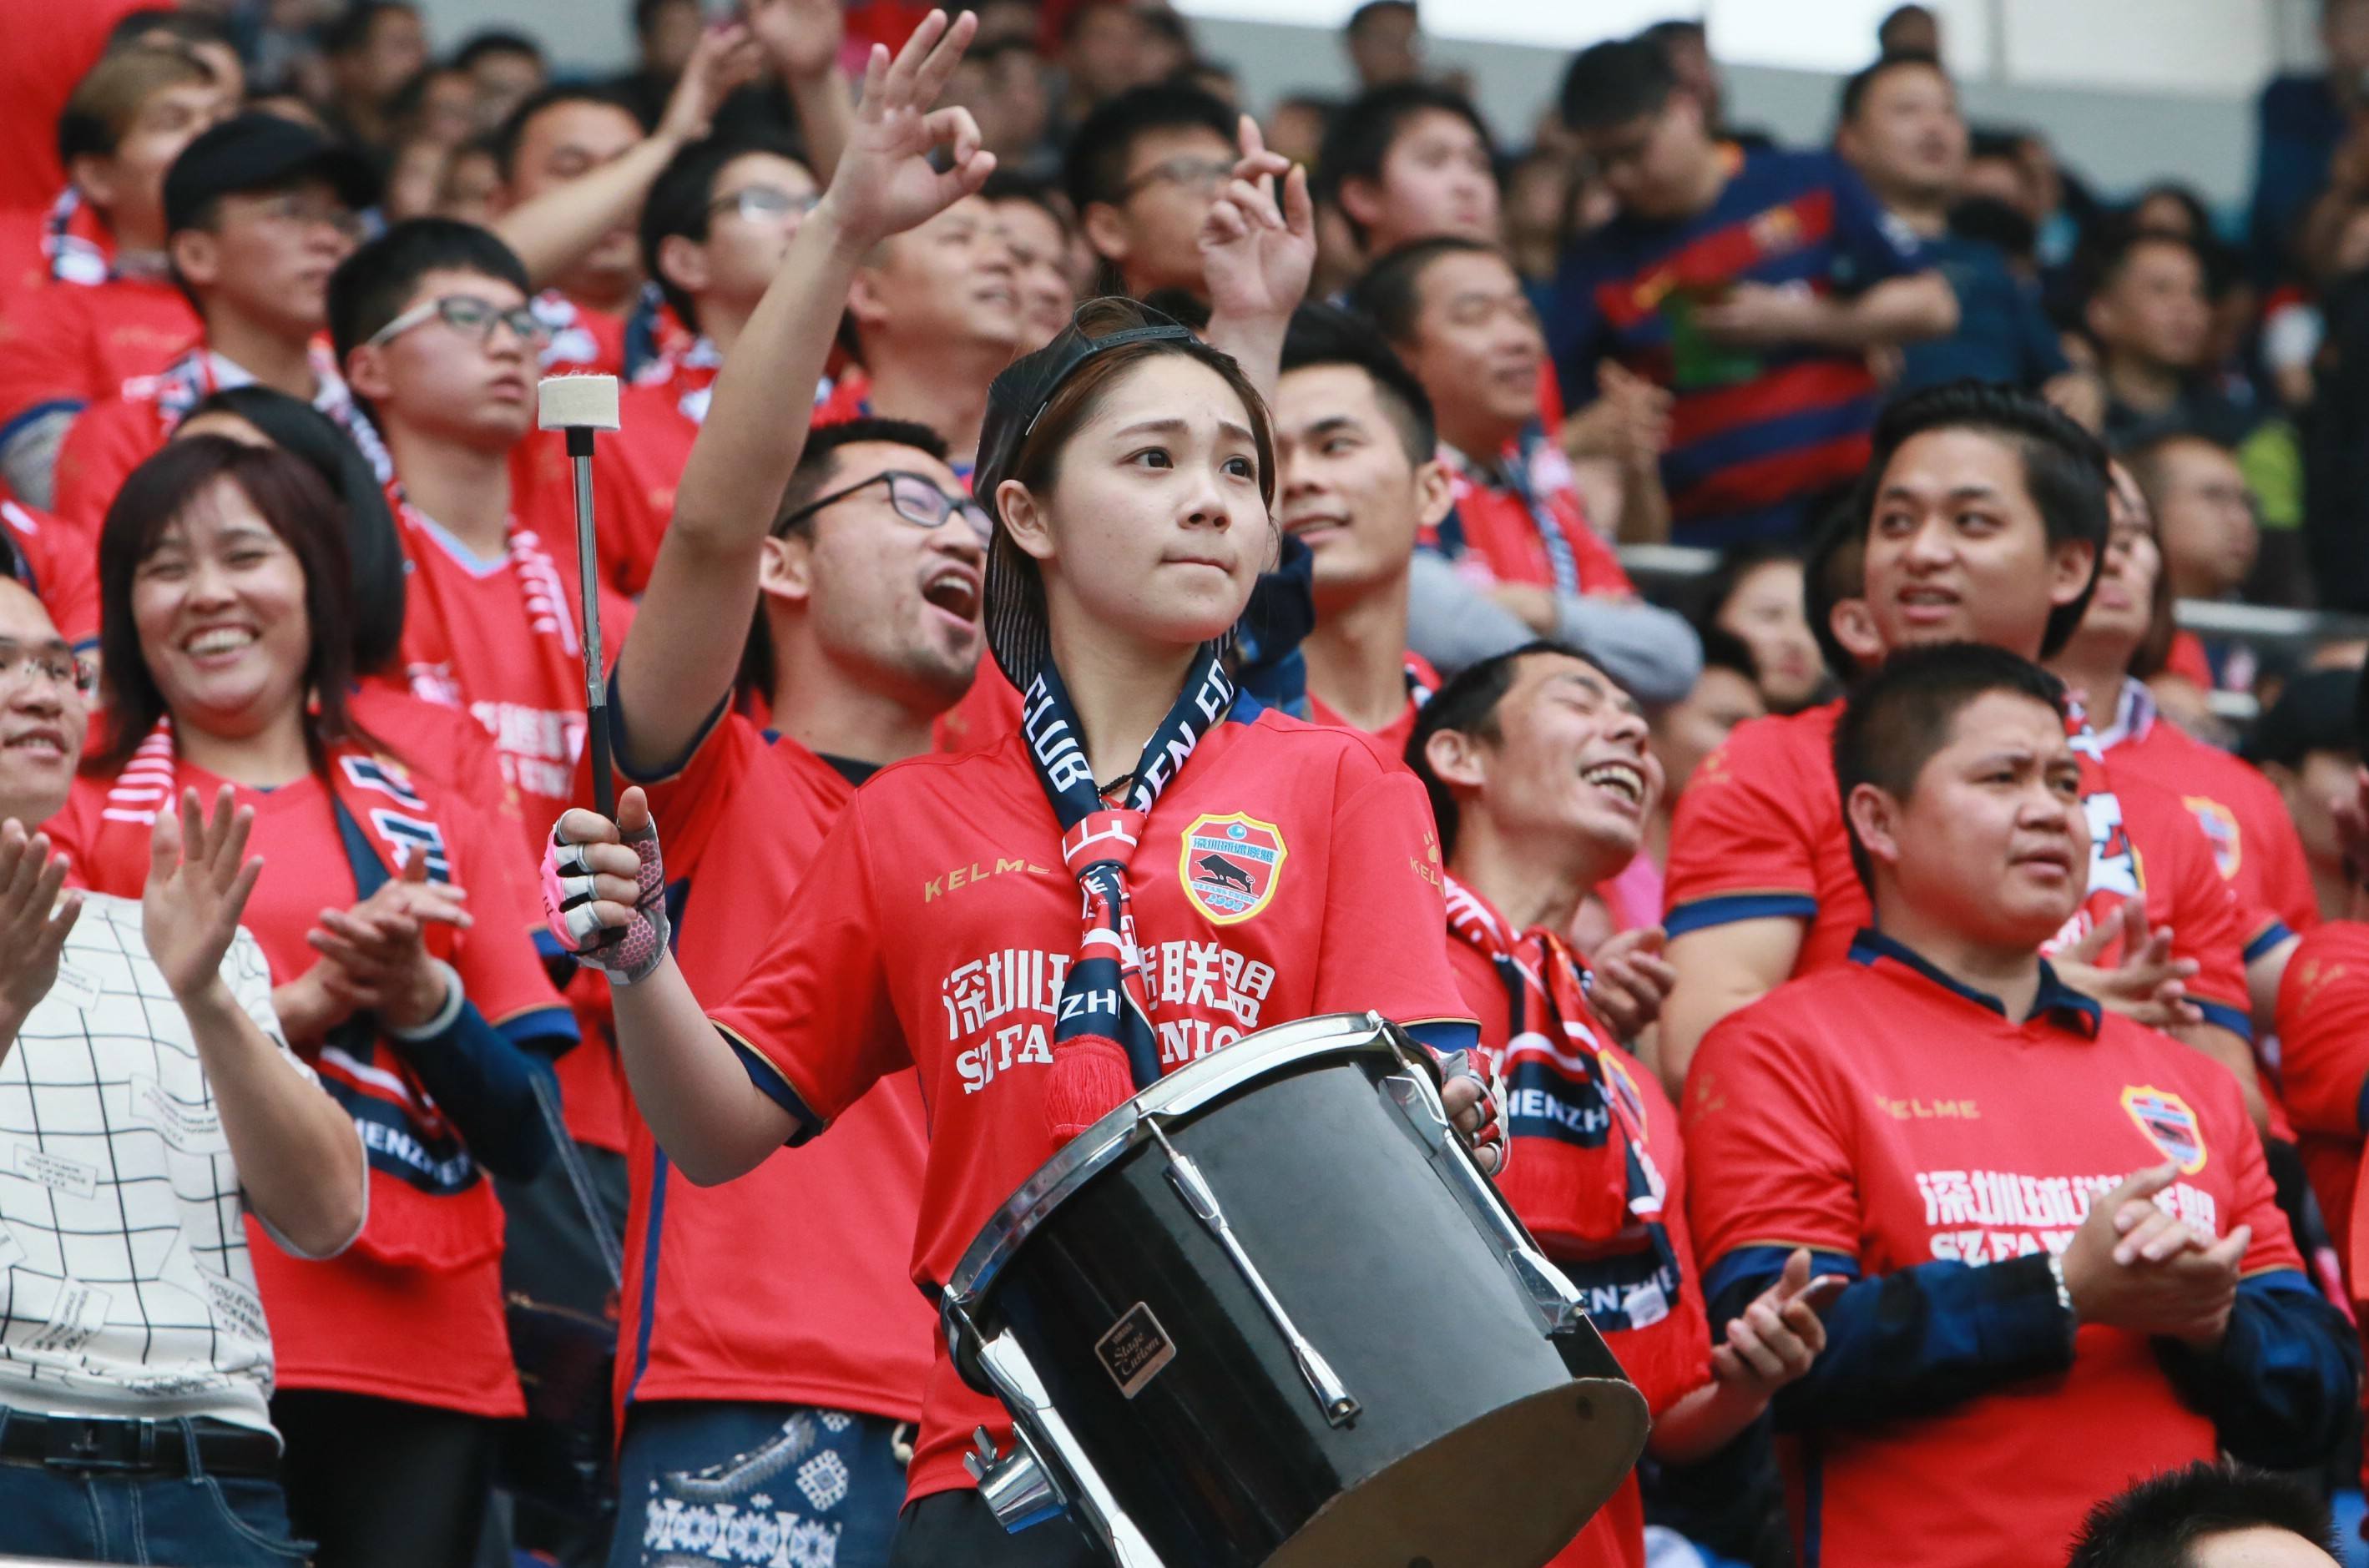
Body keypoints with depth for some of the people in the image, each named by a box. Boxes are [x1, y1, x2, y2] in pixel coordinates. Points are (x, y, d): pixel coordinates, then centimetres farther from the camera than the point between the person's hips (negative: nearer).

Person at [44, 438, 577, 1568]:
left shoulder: (437, 832, 18)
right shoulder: (83, 824, 10)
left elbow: (528, 1135, 11)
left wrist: (418, 995, -7)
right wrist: (318, 997, -10)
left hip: (423, 1363, 3)